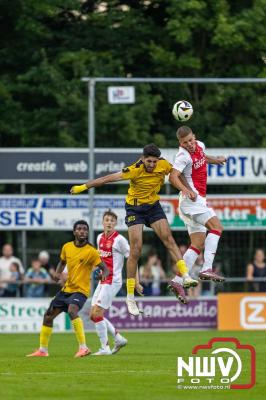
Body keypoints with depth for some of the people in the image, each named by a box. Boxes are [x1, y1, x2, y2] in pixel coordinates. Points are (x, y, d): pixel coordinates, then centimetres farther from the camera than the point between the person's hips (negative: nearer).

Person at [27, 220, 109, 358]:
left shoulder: (91, 251, -12)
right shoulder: (67, 247, 3)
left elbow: (104, 268, -13)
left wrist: (103, 275, -36)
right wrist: (57, 273, 1)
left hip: (80, 290, -7)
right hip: (66, 288, 7)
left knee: (72, 311, -34)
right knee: (48, 316, 10)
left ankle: (83, 347, -32)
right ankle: (42, 350, 26)